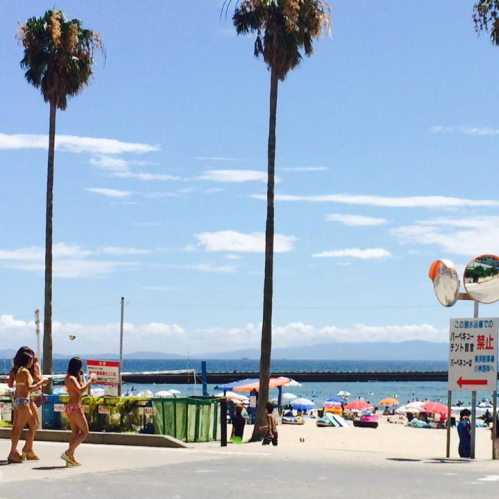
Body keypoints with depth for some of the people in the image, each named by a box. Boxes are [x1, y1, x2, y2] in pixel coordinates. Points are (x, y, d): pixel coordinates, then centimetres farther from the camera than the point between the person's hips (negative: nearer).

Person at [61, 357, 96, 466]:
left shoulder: (70, 377, 14)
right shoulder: (71, 378, -15)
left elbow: (80, 388, 19)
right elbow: (80, 390, -26)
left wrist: (80, 377, 11)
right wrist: (90, 381, -18)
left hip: (71, 407, 10)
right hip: (75, 407, -10)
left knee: (75, 433, 12)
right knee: (84, 432, -4)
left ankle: (70, 458, 9)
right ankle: (68, 453, -10)